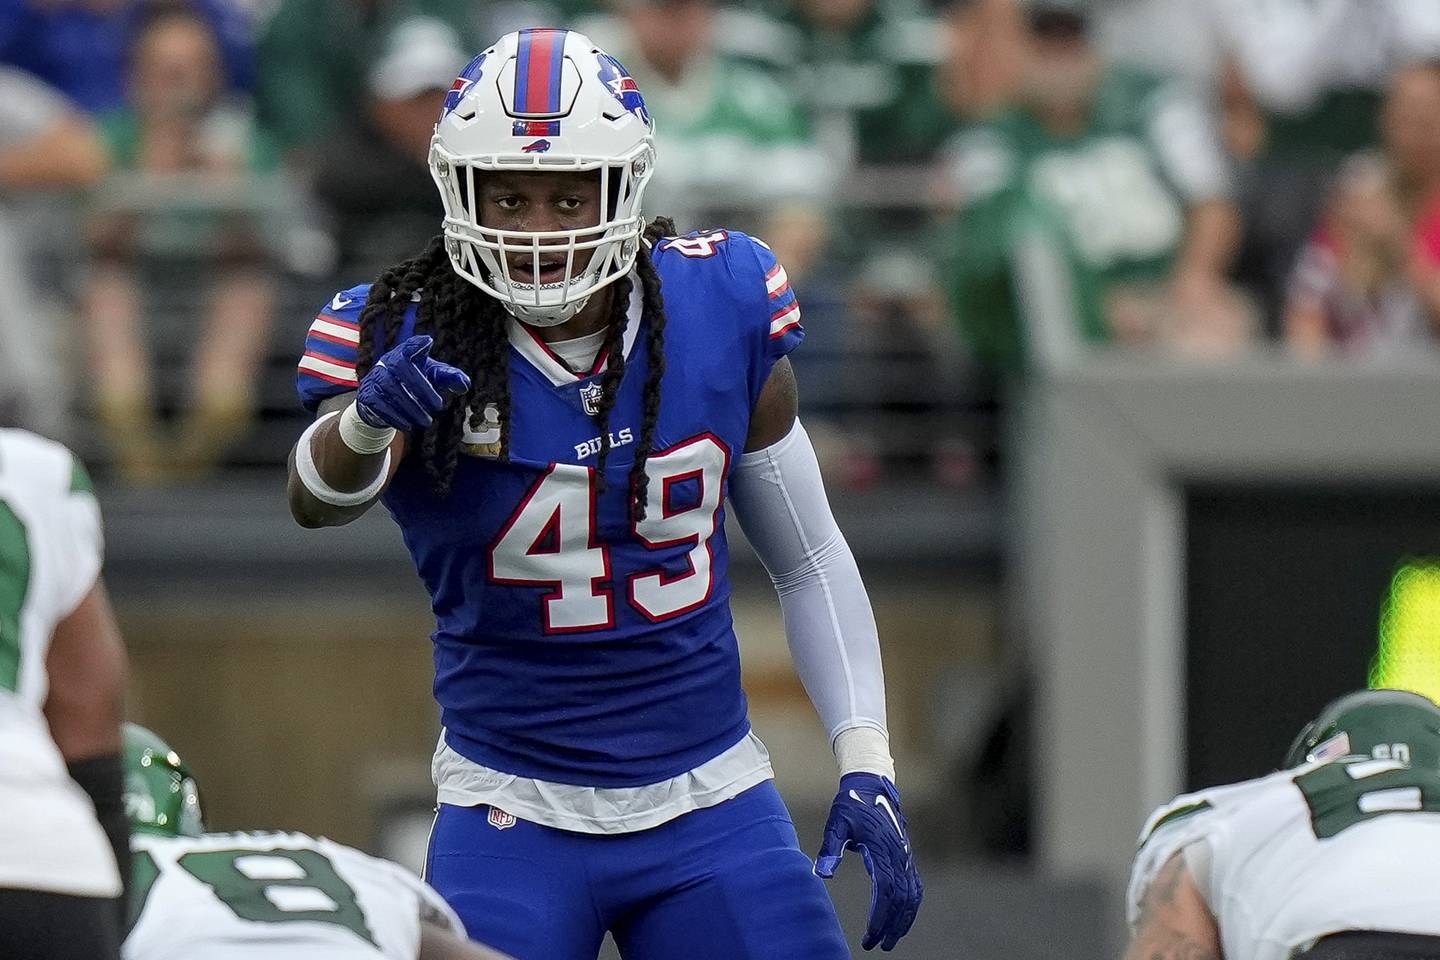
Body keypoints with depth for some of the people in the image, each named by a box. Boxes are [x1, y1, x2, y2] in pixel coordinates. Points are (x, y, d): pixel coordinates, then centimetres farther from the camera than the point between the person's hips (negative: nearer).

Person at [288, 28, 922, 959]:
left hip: (710, 802, 2)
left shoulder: (723, 311, -3)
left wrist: (868, 769, 2)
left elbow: (810, 558, 8)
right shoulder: (411, 340, -11)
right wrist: (367, 422, -55)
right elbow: (320, 498, -32)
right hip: (515, 809, -2)